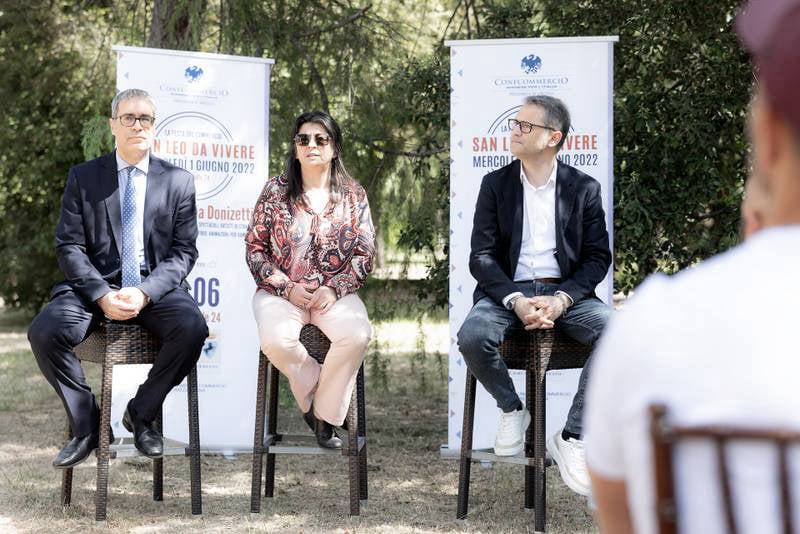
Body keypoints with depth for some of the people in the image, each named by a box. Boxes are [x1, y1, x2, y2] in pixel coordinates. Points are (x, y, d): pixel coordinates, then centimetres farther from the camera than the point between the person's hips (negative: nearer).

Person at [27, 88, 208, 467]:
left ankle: (141, 414, -6)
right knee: (44, 332, -27)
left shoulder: (179, 181, 8)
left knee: (191, 328, -31)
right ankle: (86, 425, -7)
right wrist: (102, 295, -16)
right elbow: (69, 247, 2)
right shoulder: (83, 177, 8)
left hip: (156, 287, 0)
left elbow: (183, 251, 2)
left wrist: (145, 293, -16)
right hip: (95, 284, 0)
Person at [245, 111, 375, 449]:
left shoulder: (353, 194, 7)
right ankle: (316, 390, -4)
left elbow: (365, 253, 5)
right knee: (276, 339, -34)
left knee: (357, 334, -31)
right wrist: (287, 288, -10)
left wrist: (334, 289, -11)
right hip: (282, 290, -1)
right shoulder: (275, 191, 4)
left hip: (335, 291, 1)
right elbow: (255, 248, 3)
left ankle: (324, 413, -10)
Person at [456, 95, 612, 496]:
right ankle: (512, 410, 0)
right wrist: (516, 300, -17)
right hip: (509, 289, 0)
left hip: (566, 291, 0)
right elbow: (481, 257, 1)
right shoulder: (495, 184, 7)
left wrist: (562, 299, -15)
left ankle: (570, 440, -17)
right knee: (473, 337, -32)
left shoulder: (584, 188, 6)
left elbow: (598, 257, 3)